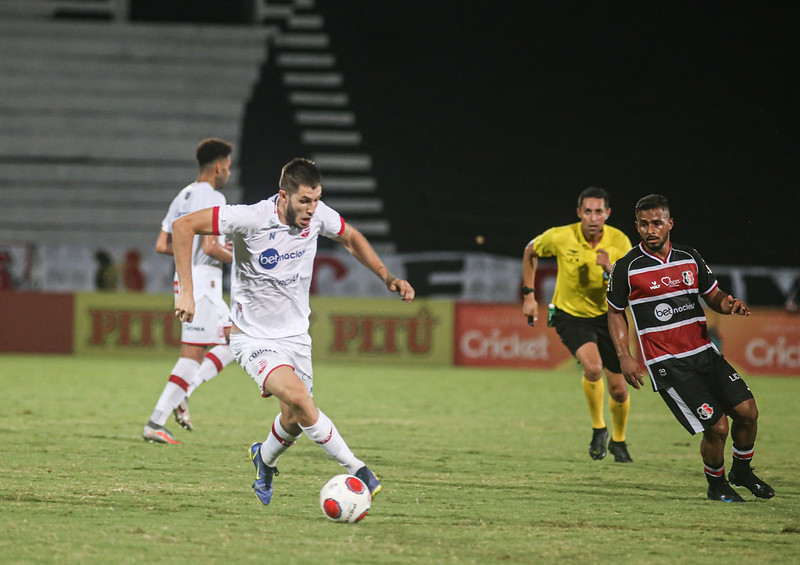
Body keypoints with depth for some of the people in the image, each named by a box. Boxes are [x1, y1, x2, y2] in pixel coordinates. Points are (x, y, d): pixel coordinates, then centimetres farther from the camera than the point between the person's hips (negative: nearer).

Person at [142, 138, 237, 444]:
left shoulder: (183, 197, 15)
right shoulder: (212, 197, -12)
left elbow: (162, 245, 15)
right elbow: (210, 248, -21)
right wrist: (234, 258, -4)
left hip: (184, 279, 10)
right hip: (202, 281, -10)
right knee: (192, 355, -9)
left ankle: (183, 392, 4)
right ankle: (155, 423, -10)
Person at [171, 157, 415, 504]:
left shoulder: (318, 216, -9)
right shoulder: (251, 219, -24)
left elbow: (351, 238, 13)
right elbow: (183, 227, -20)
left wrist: (387, 277, 3)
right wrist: (186, 291, -23)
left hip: (296, 335, 6)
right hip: (254, 339, -6)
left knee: (295, 420, 10)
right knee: (298, 397, -28)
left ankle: (264, 458, 44)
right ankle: (356, 470, -19)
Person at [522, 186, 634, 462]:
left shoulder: (620, 242, -14)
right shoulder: (560, 237, -16)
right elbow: (530, 251, 5)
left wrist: (610, 269, -34)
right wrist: (528, 294, 4)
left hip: (607, 315, 2)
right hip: (570, 314, -2)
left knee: (618, 388, 3)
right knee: (592, 366, -29)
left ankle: (618, 441, 32)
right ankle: (598, 429, -5)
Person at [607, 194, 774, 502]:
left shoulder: (690, 258, 7)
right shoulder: (626, 268, -4)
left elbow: (712, 295, 17)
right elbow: (615, 312, 7)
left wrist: (728, 303, -7)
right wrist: (624, 356, -3)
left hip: (704, 352, 5)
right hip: (666, 363, -5)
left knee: (747, 411, -3)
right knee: (716, 426, -13)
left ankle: (741, 471, 25)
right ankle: (716, 485, 14)